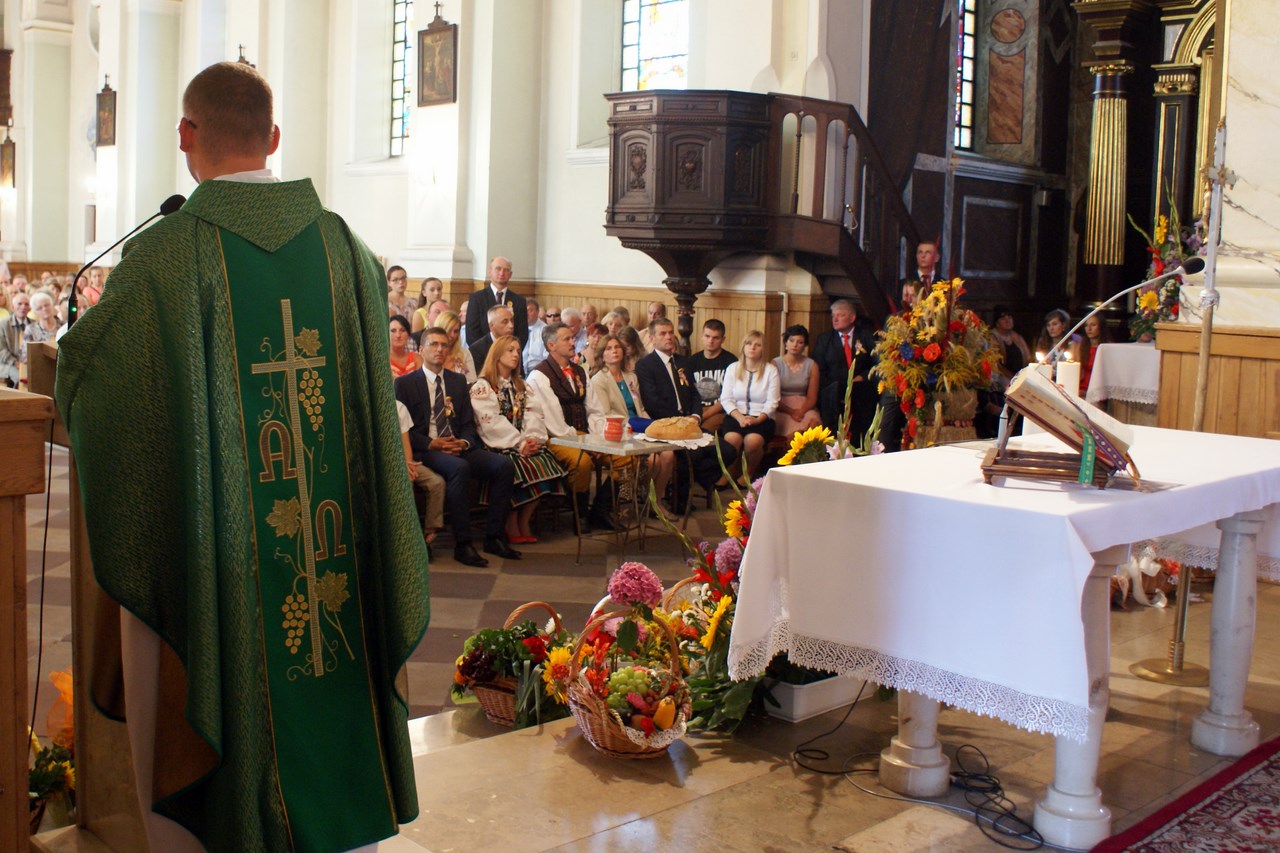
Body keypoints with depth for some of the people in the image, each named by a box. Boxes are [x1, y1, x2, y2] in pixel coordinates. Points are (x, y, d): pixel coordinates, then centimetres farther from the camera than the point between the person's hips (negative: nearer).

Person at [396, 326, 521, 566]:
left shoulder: (458, 381, 19)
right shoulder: (404, 383, 5)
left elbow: (468, 423, 16)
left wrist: (464, 442, -7)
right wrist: (431, 443, -16)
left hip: (458, 448, 5)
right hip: (424, 450, -5)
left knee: (504, 464, -20)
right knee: (459, 468, -37)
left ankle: (494, 537, -14)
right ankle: (462, 544, -32)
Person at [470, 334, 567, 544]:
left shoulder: (521, 386, 24)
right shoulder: (482, 387, 3)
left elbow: (534, 415, 9)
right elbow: (491, 422, -9)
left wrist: (532, 438, -11)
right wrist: (519, 444, -17)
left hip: (525, 444, 5)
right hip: (499, 446, -5)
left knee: (545, 463, -25)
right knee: (522, 468, -33)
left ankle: (524, 522, -11)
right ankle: (512, 527, -16)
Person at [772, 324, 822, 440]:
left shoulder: (812, 365, 6)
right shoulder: (775, 364, -1)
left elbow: (812, 397, 4)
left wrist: (801, 411, -17)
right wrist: (790, 412, -18)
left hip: (804, 407, 2)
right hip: (781, 408, -2)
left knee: (813, 422, -31)